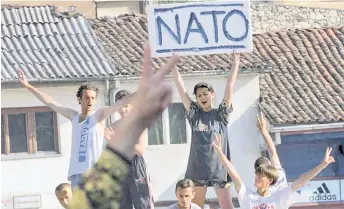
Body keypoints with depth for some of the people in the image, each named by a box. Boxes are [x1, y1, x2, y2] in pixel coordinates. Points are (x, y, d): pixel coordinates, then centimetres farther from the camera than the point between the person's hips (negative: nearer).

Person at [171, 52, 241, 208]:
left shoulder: (220, 114, 3)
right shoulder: (194, 114, 7)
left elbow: (230, 86, 0)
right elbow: (180, 87, 6)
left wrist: (235, 63, -1)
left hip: (219, 167, -2)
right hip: (197, 167, 2)